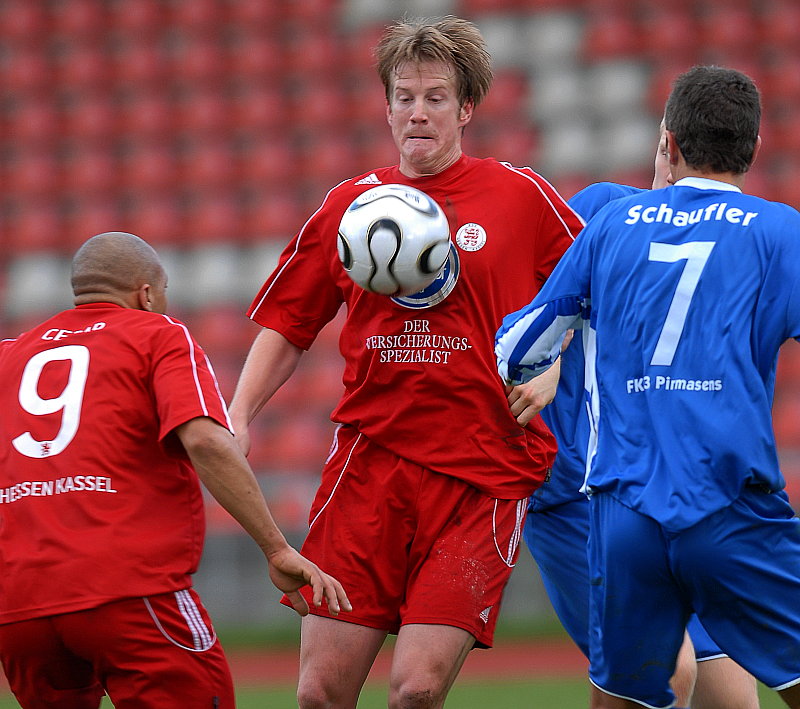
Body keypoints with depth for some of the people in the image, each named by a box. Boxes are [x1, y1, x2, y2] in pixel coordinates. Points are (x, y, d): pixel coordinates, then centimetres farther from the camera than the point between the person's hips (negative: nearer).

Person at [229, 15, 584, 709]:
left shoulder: (521, 197, 2)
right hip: (367, 464, 3)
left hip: (481, 475, -2)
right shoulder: (350, 205, 10)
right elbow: (287, 323, 16)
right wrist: (237, 418, 5)